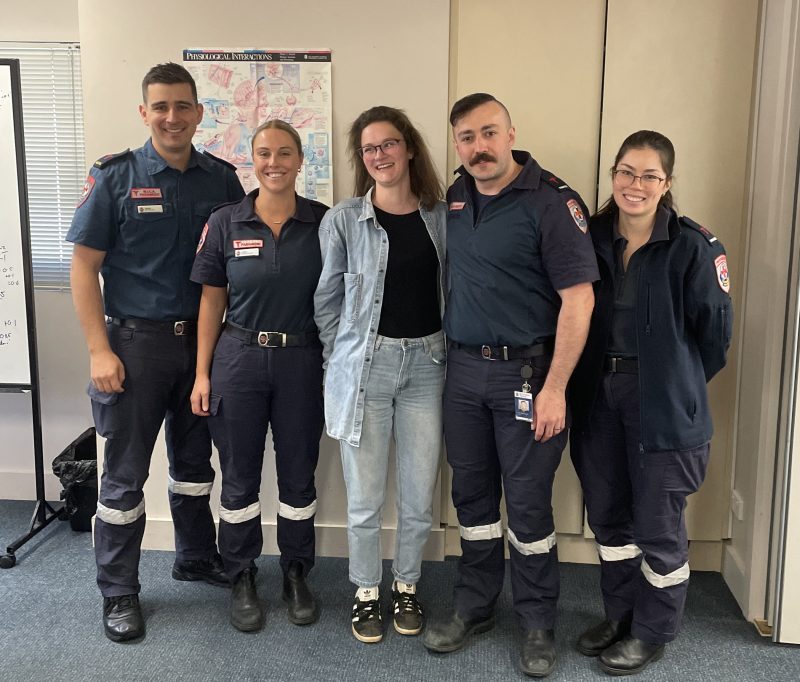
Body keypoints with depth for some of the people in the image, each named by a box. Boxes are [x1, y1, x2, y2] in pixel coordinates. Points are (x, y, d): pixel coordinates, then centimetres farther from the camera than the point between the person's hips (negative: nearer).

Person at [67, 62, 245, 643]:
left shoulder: (221, 179, 3)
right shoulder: (115, 177, -6)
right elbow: (84, 265, -6)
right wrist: (100, 351, -13)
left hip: (203, 339, 4)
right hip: (136, 340, -3)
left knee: (194, 460, 18)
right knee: (126, 474, 5)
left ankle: (197, 557, 37)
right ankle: (119, 591, 19)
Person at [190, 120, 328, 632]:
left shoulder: (324, 222, -2)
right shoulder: (225, 223, -1)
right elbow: (212, 300, 2)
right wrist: (202, 373, 1)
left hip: (302, 360, 0)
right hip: (239, 359, 0)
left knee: (299, 473, 11)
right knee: (239, 474, 10)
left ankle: (297, 575, 29)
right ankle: (243, 578, 27)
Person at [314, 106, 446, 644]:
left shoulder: (441, 218, 3)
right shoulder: (343, 220, -3)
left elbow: (454, 290, 11)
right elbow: (326, 300, 4)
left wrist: (445, 350, 7)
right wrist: (343, 358, 4)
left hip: (426, 363, 2)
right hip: (364, 366, -2)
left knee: (420, 495, 9)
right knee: (365, 497, 6)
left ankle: (406, 587, 31)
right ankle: (366, 592, 27)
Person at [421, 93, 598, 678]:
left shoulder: (551, 201, -12)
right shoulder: (454, 199, 8)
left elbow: (578, 300, -16)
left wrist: (554, 388, -18)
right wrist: (444, 356, 9)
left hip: (525, 372, -5)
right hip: (463, 368, 5)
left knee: (528, 503, 4)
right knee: (472, 495, 14)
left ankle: (538, 624, 23)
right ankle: (474, 607, 31)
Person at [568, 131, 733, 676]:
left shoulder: (692, 247, -11)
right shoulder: (593, 237, 3)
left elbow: (715, 331, -7)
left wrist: (681, 382, 2)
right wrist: (582, 383, 4)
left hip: (662, 404, -5)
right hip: (600, 397, 5)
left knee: (658, 524, 6)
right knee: (607, 513, 16)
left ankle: (653, 632, 26)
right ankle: (621, 614, 35)